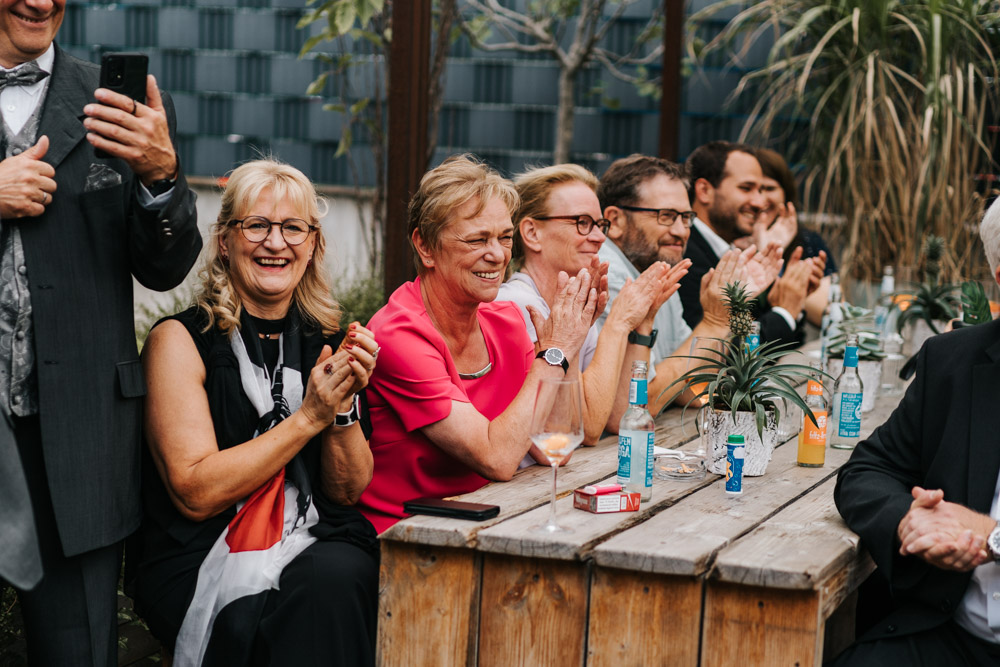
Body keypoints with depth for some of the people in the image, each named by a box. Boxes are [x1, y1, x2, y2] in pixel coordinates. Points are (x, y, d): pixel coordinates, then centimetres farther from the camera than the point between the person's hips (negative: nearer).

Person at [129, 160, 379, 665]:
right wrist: (310, 416, -13)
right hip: (199, 559, -3)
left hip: (315, 544, 4)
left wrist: (344, 405, -9)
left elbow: (348, 490, 10)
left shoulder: (328, 342, 11)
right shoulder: (179, 340, -2)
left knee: (337, 577, -31)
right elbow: (196, 493, -11)